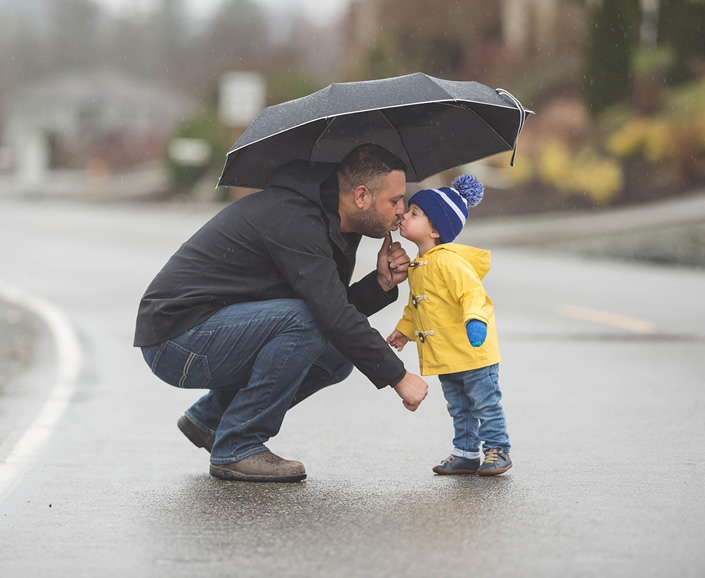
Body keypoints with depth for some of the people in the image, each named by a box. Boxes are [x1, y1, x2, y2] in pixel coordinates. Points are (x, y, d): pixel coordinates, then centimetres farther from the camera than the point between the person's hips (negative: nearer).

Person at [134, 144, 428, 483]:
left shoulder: (322, 221, 9)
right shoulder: (291, 218, -22)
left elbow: (334, 308, 12)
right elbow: (333, 317, -28)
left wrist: (381, 283, -5)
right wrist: (399, 377, -21)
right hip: (175, 340, -10)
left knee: (337, 356, 5)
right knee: (303, 322, -27)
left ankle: (209, 417, 18)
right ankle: (237, 449, -14)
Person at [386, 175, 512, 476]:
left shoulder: (449, 261, -20)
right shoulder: (418, 265, 10)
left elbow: (472, 292, -30)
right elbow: (416, 304, 25)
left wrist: (475, 318, -46)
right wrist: (403, 330, 31)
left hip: (474, 352, -9)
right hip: (444, 357, 9)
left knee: (485, 403, 0)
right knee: (459, 408, 15)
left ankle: (497, 449, 10)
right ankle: (466, 453, 23)